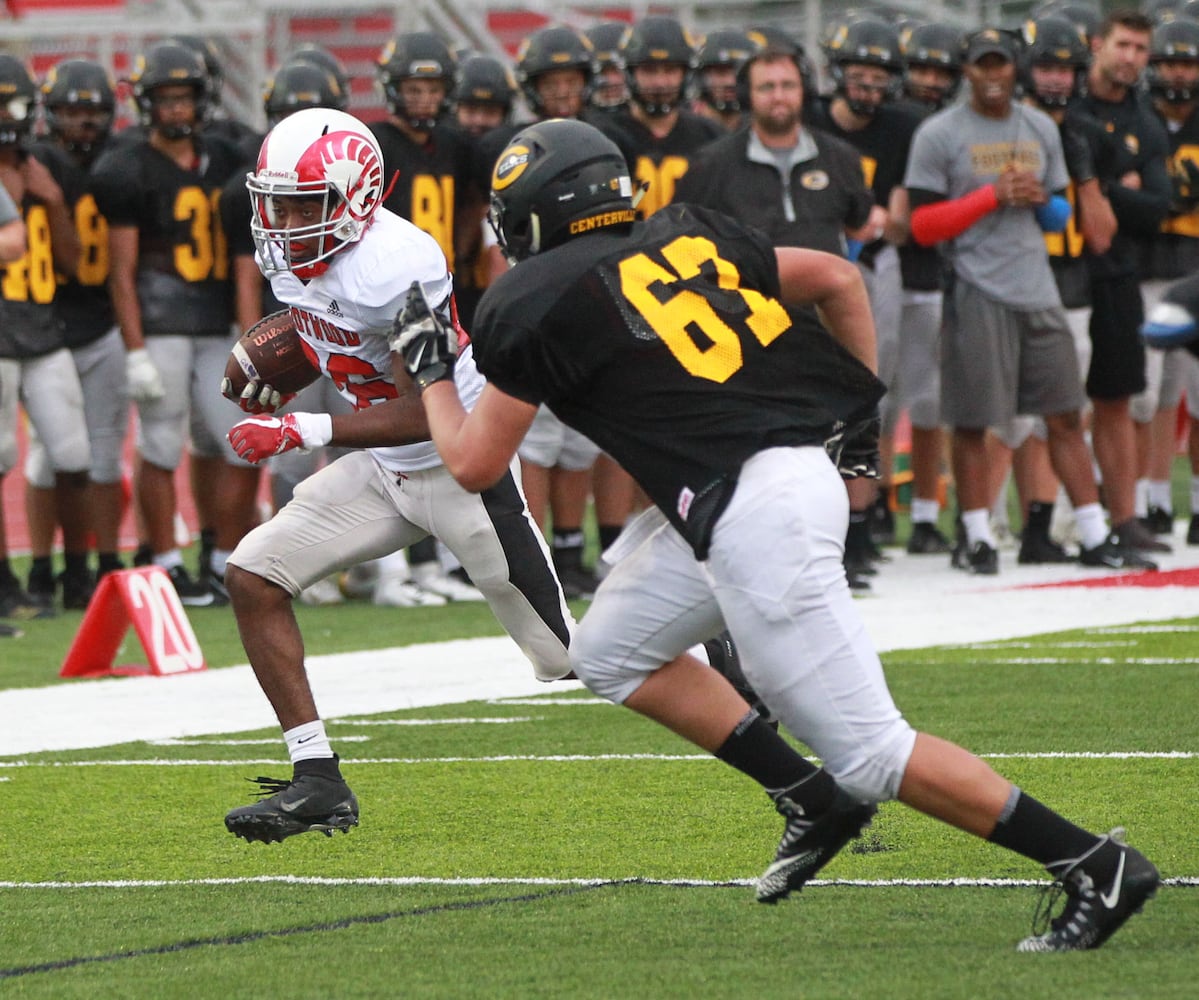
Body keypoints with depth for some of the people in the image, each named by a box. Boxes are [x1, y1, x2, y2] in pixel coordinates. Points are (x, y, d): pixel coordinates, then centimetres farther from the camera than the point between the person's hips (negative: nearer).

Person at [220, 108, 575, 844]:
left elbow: (424, 413, -28)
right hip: (382, 471, 8)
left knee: (567, 655, -2)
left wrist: (303, 432, -34)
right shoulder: (291, 256, -3)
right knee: (253, 577, -5)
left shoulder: (397, 266, -28)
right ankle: (318, 783, -2)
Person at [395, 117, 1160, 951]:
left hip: (751, 519, -9)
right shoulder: (686, 237, 17)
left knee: (870, 750, -4)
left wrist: (430, 369, 20)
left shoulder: (533, 303, -3)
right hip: (800, 467, 9)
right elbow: (838, 278, 21)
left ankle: (1097, 868, -7)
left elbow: (474, 464, 3)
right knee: (611, 653, 22)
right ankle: (814, 802, 19)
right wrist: (864, 407, 25)